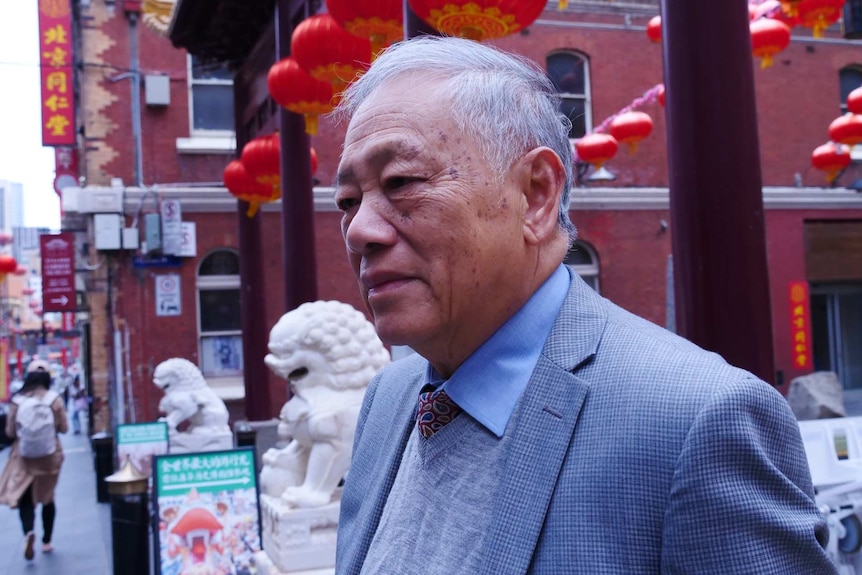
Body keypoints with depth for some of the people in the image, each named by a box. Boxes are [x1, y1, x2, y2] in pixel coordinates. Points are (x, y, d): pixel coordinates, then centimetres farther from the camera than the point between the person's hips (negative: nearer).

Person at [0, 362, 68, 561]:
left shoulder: (17, 400, -6)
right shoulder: (55, 399, -8)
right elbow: (64, 428, -3)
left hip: (24, 455, -1)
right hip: (50, 454, 1)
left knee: (24, 498, 2)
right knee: (47, 497, 16)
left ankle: (28, 532, -24)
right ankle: (46, 541, 22)